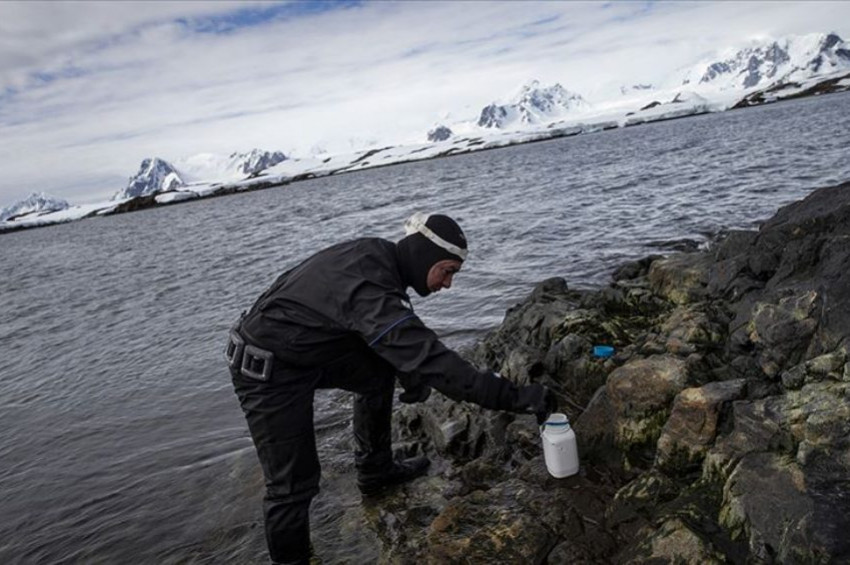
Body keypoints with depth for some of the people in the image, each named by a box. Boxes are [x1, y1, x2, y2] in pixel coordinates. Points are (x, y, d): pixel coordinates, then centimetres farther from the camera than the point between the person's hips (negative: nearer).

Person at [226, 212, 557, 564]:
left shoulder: (379, 256, -5)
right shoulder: (371, 287, -32)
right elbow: (432, 361, -36)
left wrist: (410, 373, 5)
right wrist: (515, 397, -33)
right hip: (268, 370, -9)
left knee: (379, 373, 15)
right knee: (294, 483, -7)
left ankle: (374, 472, 29)